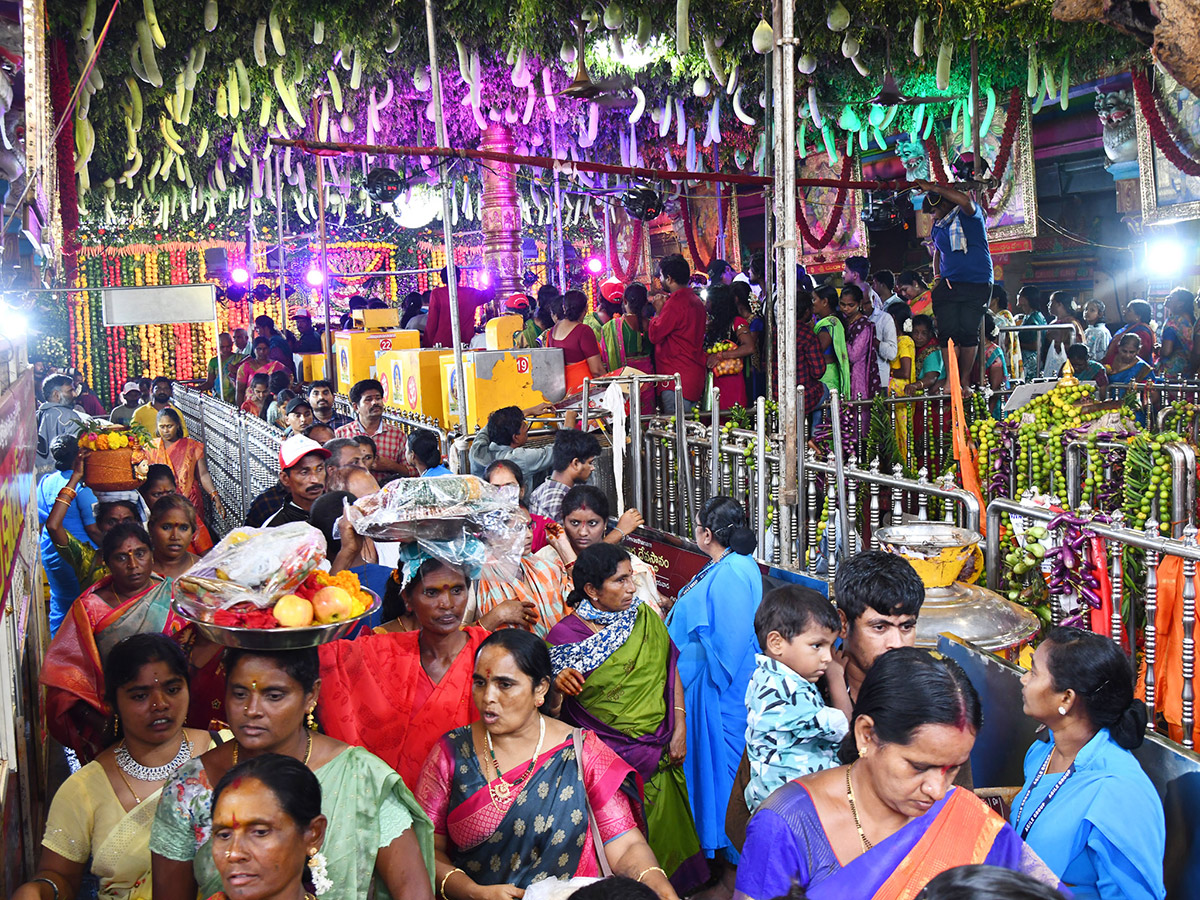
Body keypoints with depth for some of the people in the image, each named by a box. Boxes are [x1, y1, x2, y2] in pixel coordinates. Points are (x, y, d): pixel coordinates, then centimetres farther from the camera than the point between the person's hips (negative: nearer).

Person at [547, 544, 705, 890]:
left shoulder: (645, 616, 1)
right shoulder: (563, 636, -9)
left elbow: (671, 672, 5)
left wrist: (680, 729, -1)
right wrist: (559, 684, -25)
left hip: (659, 752, 3)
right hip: (605, 755, -3)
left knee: (663, 832, 13)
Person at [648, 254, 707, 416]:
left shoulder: (675, 303, -15)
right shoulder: (696, 300, 15)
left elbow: (654, 335, -13)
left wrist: (658, 311, 0)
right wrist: (664, 308, 18)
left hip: (677, 377, -10)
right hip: (695, 376, 10)